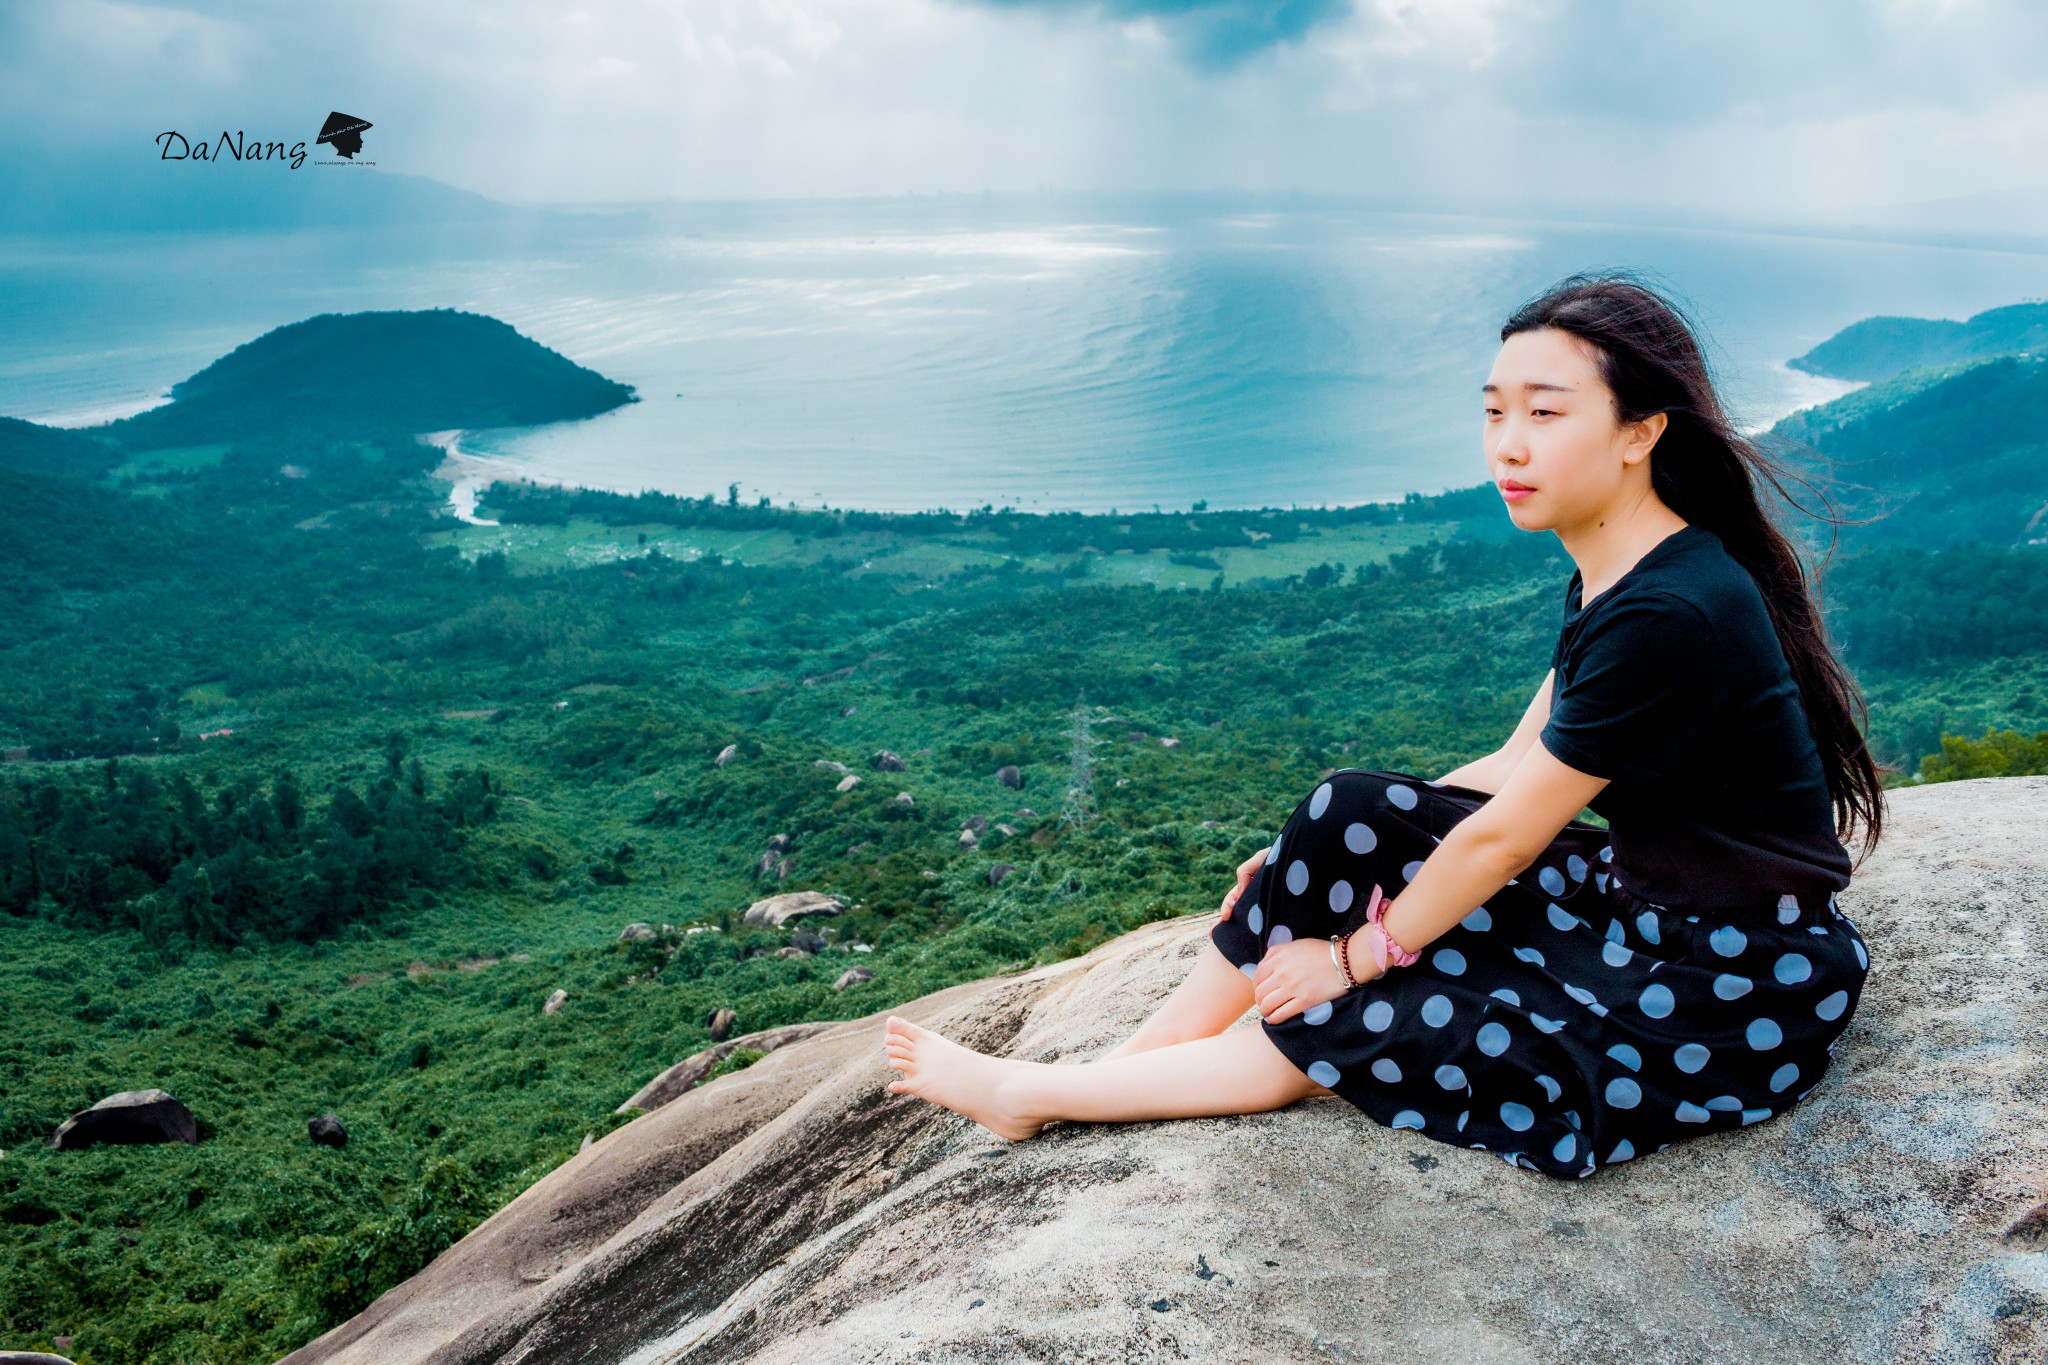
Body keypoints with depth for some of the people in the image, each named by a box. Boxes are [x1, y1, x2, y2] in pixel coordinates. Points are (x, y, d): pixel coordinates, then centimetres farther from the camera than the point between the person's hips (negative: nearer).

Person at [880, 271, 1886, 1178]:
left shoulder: (1672, 613, -28)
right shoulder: (1608, 577, 3)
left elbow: (1507, 836, -21)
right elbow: (1517, 768, 8)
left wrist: (1359, 952, -9)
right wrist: (1319, 864, 3)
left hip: (1744, 990, -8)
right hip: (1637, 901, 8)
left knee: (1365, 1023, -11)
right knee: (1351, 812, -7)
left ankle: (1037, 1094, 5)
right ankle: (1122, 1064, 1)